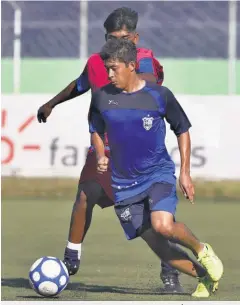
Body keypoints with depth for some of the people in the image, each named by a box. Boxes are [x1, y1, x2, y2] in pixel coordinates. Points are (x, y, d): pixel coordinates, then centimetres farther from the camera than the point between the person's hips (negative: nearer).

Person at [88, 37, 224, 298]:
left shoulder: (159, 95, -7)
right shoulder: (102, 97, -1)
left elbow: (182, 130, 4)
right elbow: (96, 131, 16)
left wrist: (185, 173, -1)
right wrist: (100, 155, -5)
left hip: (158, 174, -3)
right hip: (124, 184, 3)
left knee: (163, 225, -30)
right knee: (160, 249, 1)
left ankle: (201, 250, -1)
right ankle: (206, 276, 22)